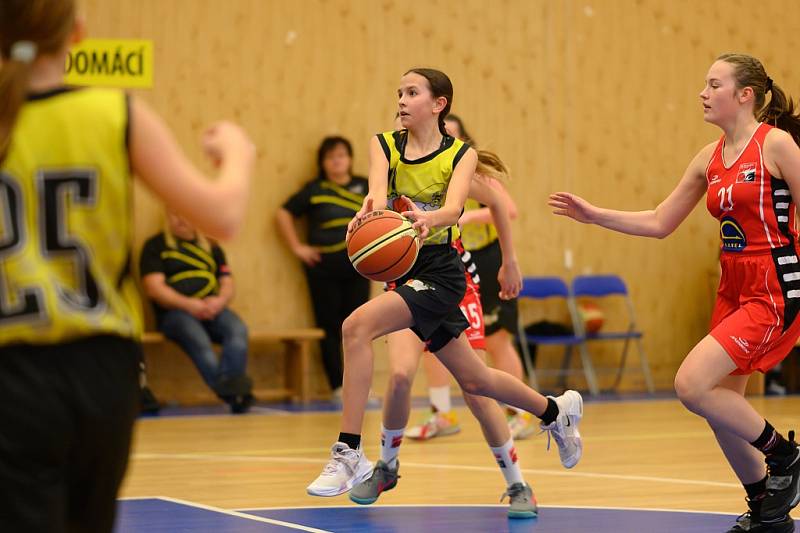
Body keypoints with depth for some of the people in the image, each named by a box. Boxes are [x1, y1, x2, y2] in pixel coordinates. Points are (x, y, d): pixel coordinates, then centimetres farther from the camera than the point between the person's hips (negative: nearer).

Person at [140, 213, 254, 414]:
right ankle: (230, 394, -52)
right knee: (199, 341, -38)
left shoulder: (211, 247, 23)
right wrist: (189, 304, -18)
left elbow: (228, 284, 17)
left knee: (238, 330, -30)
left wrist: (220, 301, -9)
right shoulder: (155, 246, 9)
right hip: (175, 311, -4)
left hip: (212, 309, 4)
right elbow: (153, 287, -3)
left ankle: (230, 387, -50)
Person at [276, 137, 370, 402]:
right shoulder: (314, 190, 0)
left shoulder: (365, 186, 6)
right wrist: (297, 247, -4)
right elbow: (283, 214, 1)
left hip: (357, 268, 2)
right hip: (324, 268, -2)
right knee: (330, 327, 1)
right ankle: (338, 386, 6)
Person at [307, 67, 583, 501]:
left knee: (357, 326, -27)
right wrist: (371, 207, -44)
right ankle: (556, 410, 43)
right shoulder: (384, 145, 3)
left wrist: (429, 219, -48)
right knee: (473, 380, 17)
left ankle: (349, 454, -25)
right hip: (404, 271, 5)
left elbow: (453, 207, -24)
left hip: (439, 273, -5)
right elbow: (378, 188, -19)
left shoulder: (461, 154, -6)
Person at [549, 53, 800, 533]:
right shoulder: (710, 158, 10)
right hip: (734, 290, 8)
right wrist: (595, 216, 8)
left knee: (693, 385, -18)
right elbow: (660, 222, 15)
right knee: (721, 406, 9)